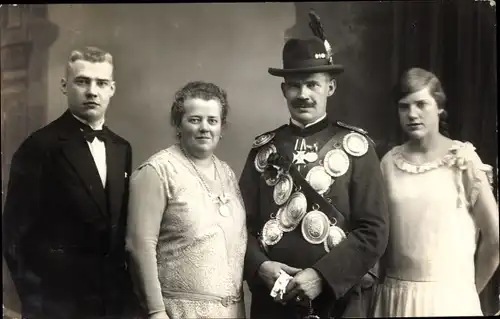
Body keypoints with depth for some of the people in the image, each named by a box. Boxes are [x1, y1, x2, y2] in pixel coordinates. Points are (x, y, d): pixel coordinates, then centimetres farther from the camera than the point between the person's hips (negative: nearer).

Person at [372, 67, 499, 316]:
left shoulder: (462, 159, -7)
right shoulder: (390, 162, 0)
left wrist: (469, 290, 5)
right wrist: (387, 282, 8)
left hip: (448, 297, -2)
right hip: (394, 296, 3)